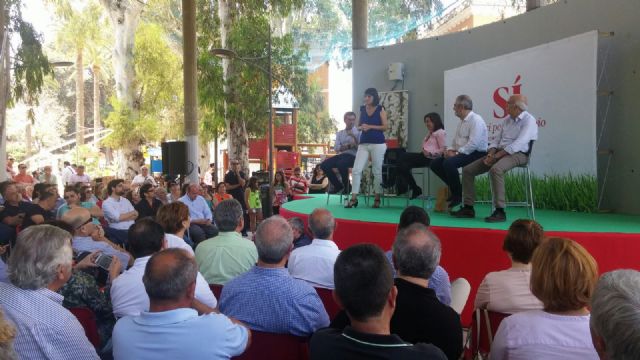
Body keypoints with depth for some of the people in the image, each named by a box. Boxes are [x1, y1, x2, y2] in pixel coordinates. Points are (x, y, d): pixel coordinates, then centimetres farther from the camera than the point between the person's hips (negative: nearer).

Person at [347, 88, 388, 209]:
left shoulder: (380, 109, 0)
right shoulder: (362, 109, 12)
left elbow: (385, 127, -5)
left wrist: (370, 127, -14)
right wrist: (361, 127, -7)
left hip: (378, 143, -4)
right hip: (363, 143, 4)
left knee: (377, 171, 3)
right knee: (356, 169, -7)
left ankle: (377, 198, 13)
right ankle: (354, 198, -3)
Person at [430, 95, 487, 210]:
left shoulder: (476, 120, -14)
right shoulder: (462, 121, 16)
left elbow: (473, 143, -23)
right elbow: (455, 140, 20)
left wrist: (456, 153, -21)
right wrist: (450, 150, 0)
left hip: (476, 154, -9)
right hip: (462, 153, 10)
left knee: (449, 163, -32)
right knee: (435, 164, -1)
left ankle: (458, 195, -15)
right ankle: (454, 188, 5)